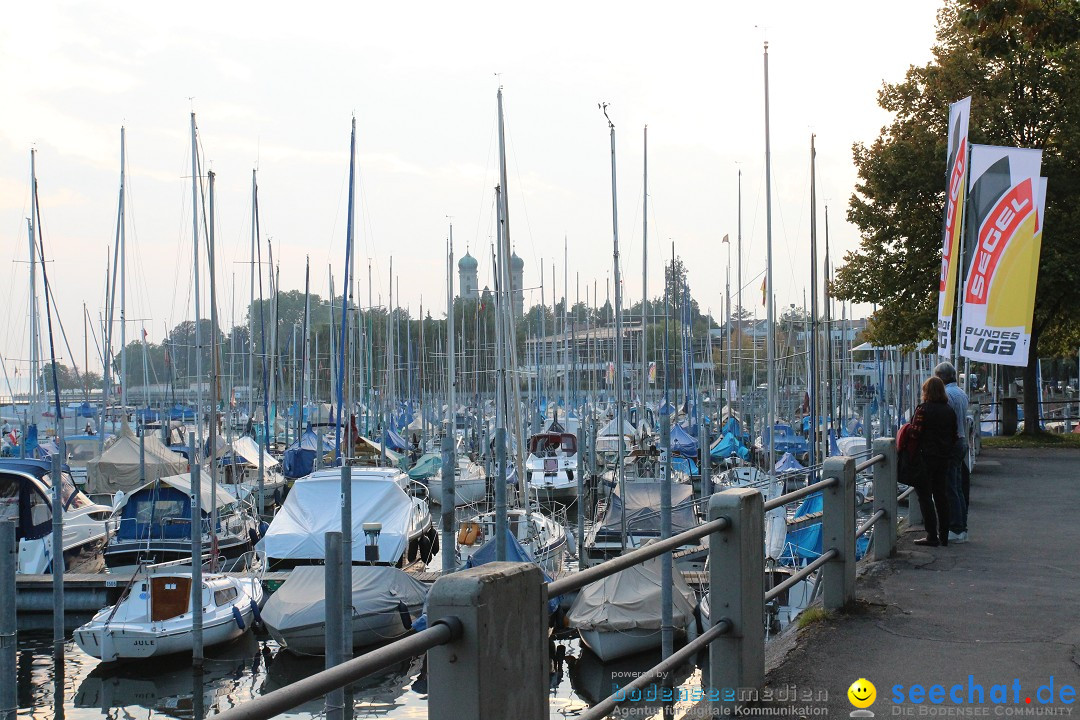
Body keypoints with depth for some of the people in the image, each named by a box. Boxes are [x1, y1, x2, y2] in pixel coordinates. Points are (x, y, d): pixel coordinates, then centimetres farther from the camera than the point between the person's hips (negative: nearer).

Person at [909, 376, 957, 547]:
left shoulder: (923, 409, -13)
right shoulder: (950, 411, 8)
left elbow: (915, 435, -16)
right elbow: (954, 436, 13)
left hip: (926, 457, -7)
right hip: (944, 459, 7)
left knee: (925, 496, -1)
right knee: (941, 496, 12)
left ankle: (932, 536, -4)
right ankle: (944, 535, 16)